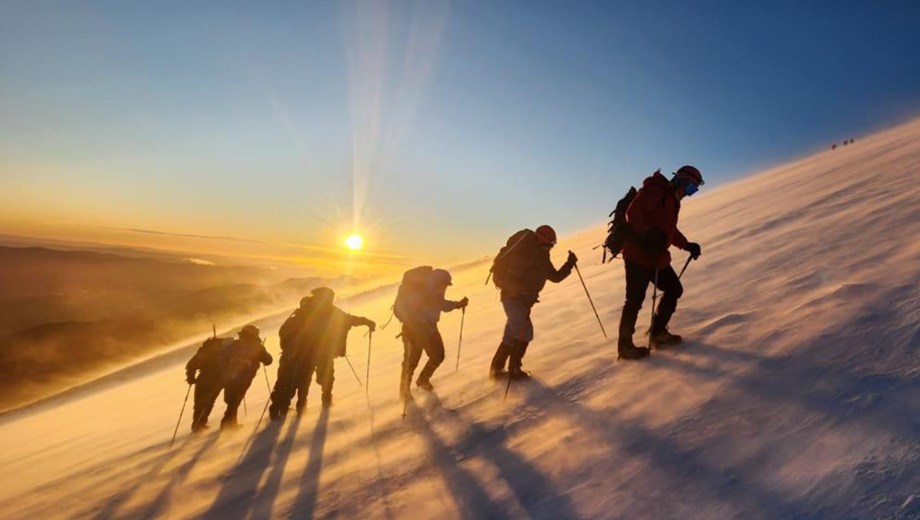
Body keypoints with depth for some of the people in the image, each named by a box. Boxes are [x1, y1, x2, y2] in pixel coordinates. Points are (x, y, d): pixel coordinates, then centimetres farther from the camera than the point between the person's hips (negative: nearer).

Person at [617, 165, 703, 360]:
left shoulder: (672, 200, 20)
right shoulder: (656, 190, -11)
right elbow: (633, 212, -25)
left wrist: (687, 245, 21)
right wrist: (649, 232, -37)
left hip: (657, 256, 10)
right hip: (638, 255, -10)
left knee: (674, 289, 13)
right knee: (635, 300, -6)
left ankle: (657, 333, 25)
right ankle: (625, 345, 6)